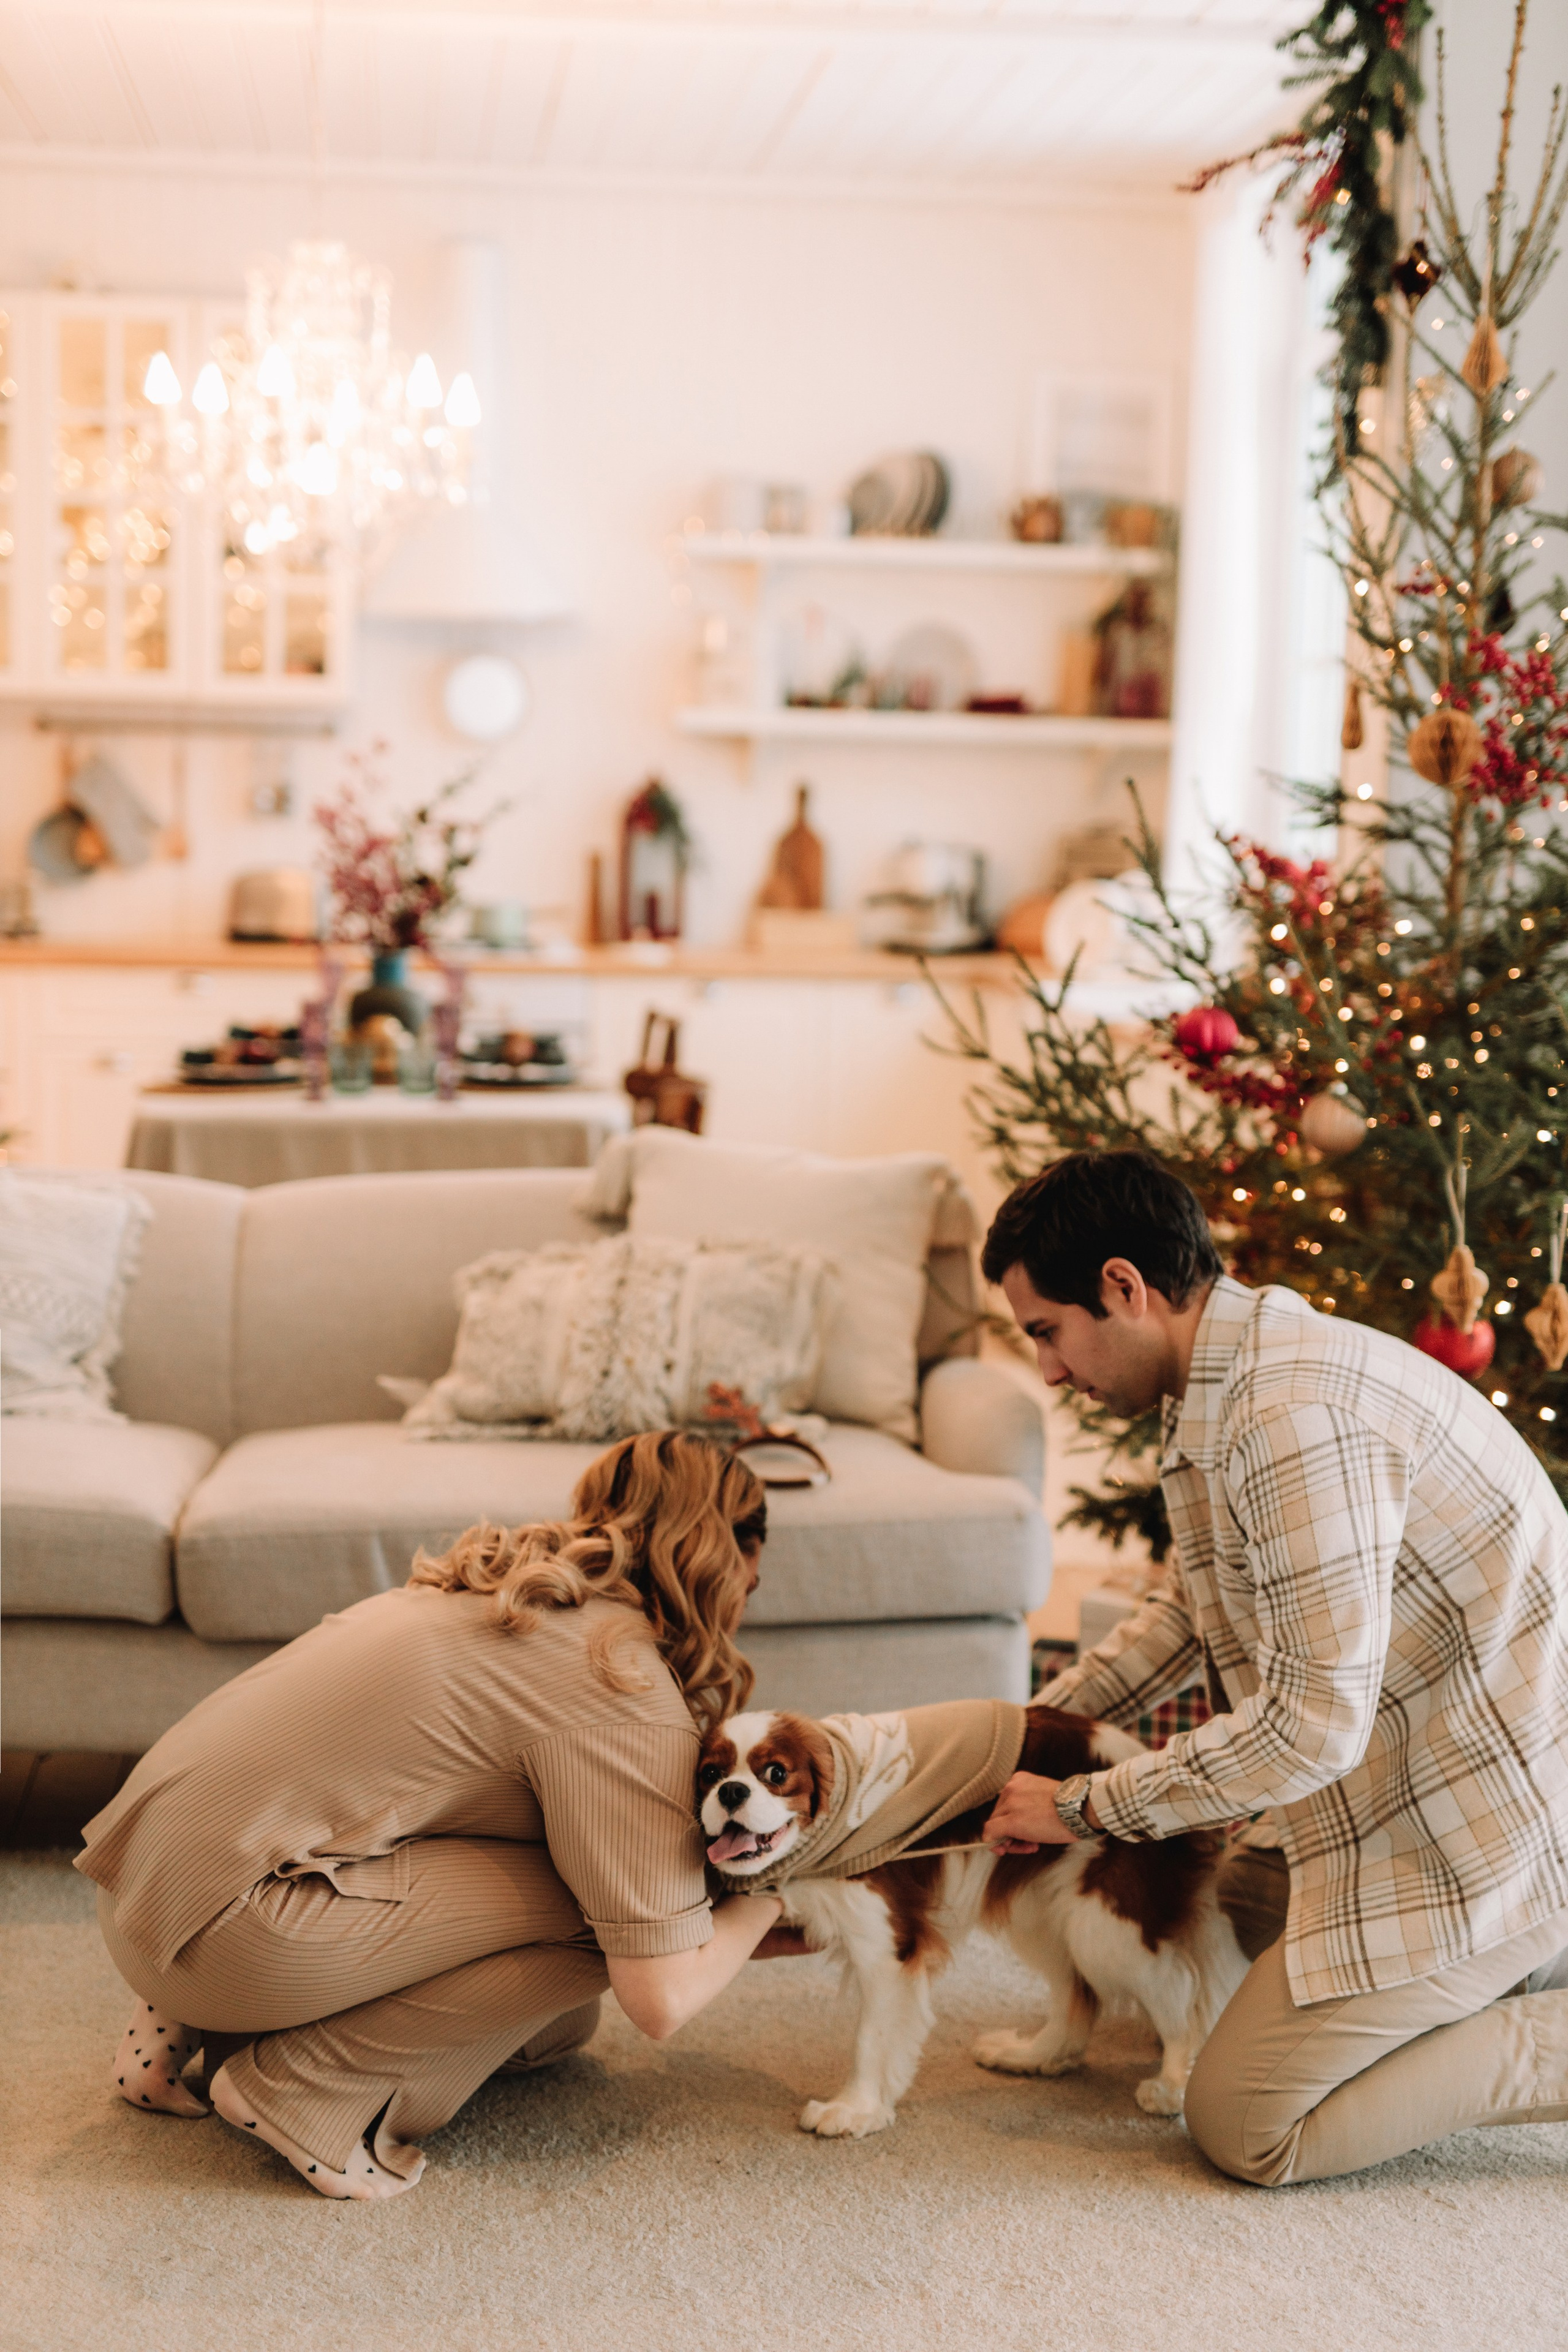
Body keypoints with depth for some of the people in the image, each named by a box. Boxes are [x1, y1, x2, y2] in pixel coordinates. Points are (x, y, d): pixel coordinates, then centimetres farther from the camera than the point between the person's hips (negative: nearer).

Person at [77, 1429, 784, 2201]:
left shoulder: (505, 1584, 13)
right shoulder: (627, 1692, -15)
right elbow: (662, 2000, -16)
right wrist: (761, 1903, 3)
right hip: (218, 1927, -10)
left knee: (557, 2022, 14)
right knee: (596, 1914, -11)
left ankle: (199, 2024, 14)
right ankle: (305, 2083, -4)